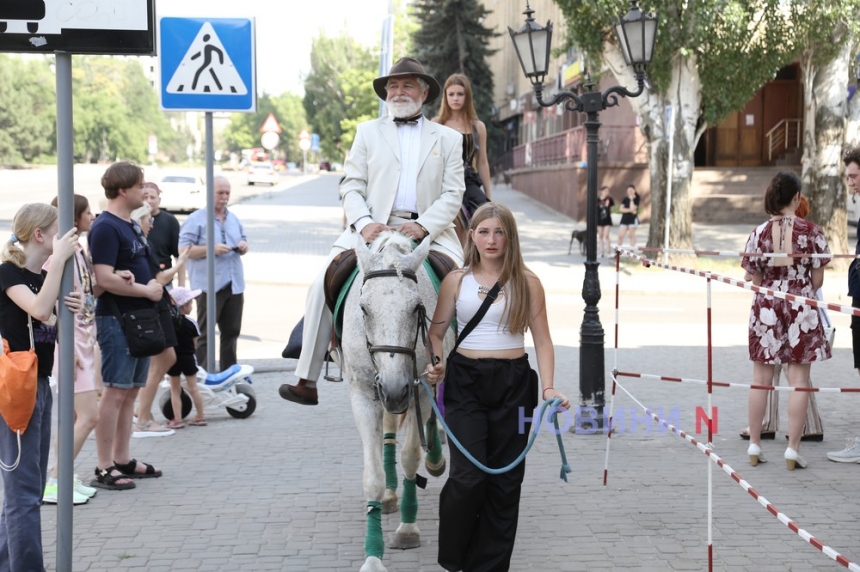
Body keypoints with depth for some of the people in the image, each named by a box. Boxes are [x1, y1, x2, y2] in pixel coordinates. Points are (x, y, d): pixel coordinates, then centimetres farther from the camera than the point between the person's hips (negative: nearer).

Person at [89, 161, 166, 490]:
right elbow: (105, 279, -23)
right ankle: (104, 468, -2)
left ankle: (123, 460, 21)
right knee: (115, 392, -7)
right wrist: (146, 290, -14)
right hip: (116, 319, -9)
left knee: (131, 391, 13)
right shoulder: (105, 228, -15)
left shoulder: (130, 225, 15)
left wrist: (153, 284, 5)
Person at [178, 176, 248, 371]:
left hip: (234, 285, 7)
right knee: (205, 334, -5)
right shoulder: (196, 220, -4)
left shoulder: (234, 219, 17)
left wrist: (244, 246, 3)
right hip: (209, 286, -7)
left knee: (231, 332, 12)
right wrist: (212, 249, -20)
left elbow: (244, 241, 27)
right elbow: (184, 250, -11)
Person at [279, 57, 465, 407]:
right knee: (322, 285, -16)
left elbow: (453, 194, 5)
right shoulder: (368, 132, 18)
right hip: (372, 228, 1)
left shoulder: (448, 138, 15)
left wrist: (423, 226, -13)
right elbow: (351, 187, 9)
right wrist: (364, 223, -11)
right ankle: (307, 381, -13)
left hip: (429, 231, 0)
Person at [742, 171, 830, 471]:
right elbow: (818, 279, -3)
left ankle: (754, 445, 16)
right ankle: (793, 448, 2)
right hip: (801, 310, -2)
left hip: (766, 308, 2)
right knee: (799, 380, 3)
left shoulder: (759, 232, -5)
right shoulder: (811, 232, -9)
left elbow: (755, 278, 1)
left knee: (761, 378, 11)